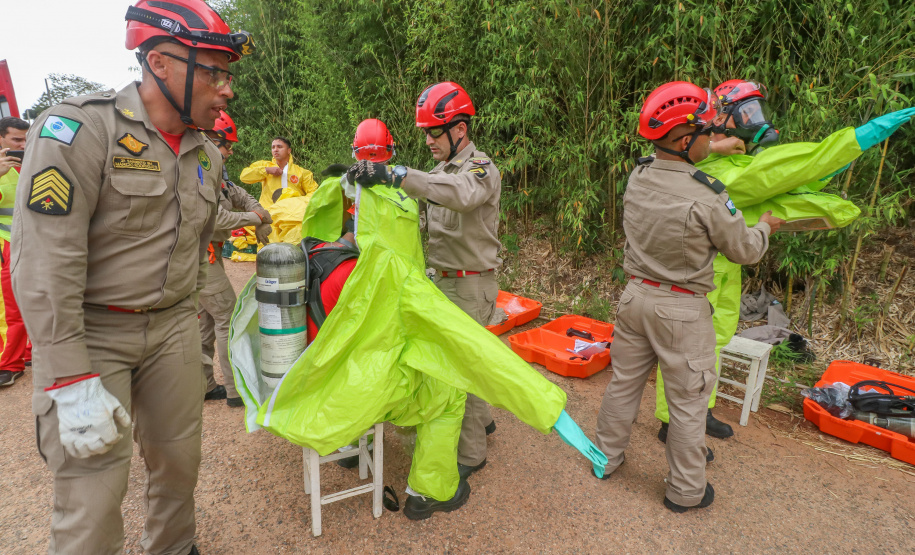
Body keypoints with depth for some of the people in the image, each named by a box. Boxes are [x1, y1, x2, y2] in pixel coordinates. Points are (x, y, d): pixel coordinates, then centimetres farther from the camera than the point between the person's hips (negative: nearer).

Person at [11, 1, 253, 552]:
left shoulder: (208, 155, 6)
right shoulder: (78, 129, -15)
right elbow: (45, 264, -20)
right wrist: (74, 382, -21)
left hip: (173, 327, 6)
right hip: (88, 331, -5)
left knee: (180, 461, 14)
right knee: (92, 492, -3)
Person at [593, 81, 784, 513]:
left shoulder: (637, 177, -5)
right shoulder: (707, 199, -23)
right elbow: (745, 251, -6)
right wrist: (766, 226, 14)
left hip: (636, 295, 6)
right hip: (682, 310, -5)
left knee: (624, 381, 20)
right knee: (688, 401, 11)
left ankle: (607, 456, 38)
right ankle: (685, 490, 28)